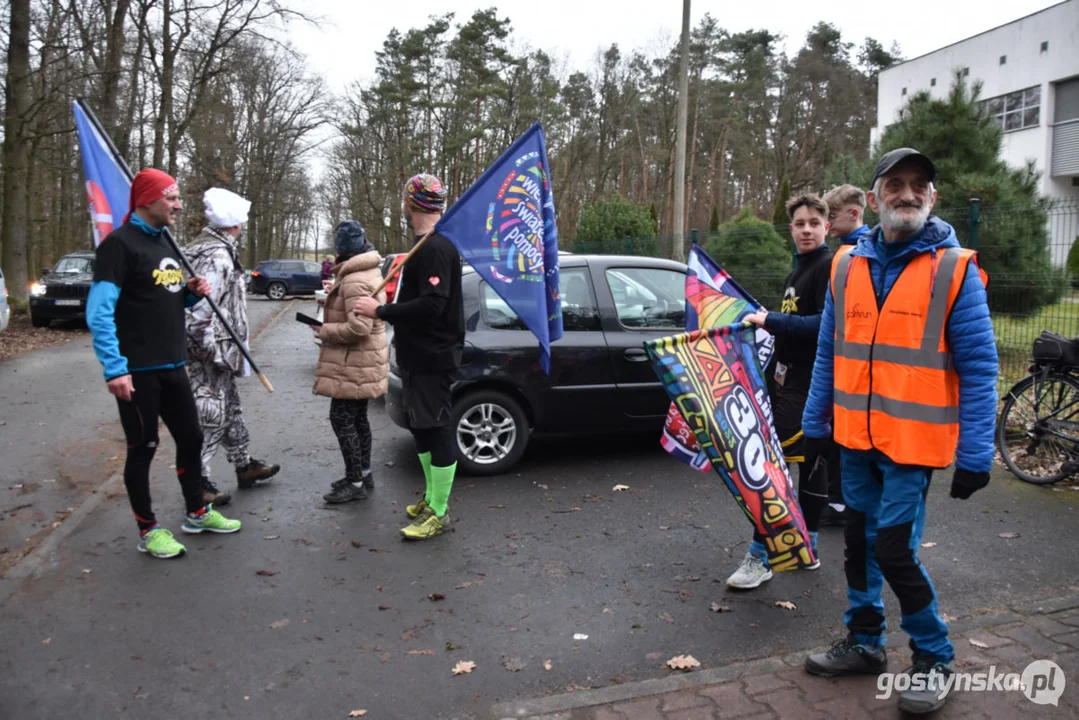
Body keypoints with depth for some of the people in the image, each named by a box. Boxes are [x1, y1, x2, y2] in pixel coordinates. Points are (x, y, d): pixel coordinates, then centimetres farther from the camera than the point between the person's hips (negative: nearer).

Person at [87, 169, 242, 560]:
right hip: (137, 370, -8)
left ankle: (197, 513, 31)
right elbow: (99, 312, -19)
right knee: (142, 448, 4)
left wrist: (192, 292, 1)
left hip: (172, 366, 8)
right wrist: (115, 369, -25)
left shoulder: (164, 242, 13)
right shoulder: (119, 243, -13)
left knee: (191, 438, 15)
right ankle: (148, 530, 18)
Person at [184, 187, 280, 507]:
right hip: (212, 354, -11)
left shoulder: (208, 248, 13)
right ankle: (198, 483, 7)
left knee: (231, 409, 20)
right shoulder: (218, 256, -20)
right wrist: (210, 351, -21)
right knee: (211, 416, -2)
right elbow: (200, 309, -27)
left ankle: (245, 466, 34)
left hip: (216, 351, 11)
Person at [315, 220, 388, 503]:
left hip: (354, 363, -10)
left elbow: (359, 327, -29)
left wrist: (324, 331, -16)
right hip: (360, 360, 10)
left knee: (342, 419, -4)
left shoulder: (355, 280, -22)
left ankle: (355, 483, 2)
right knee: (357, 418, 16)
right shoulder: (368, 272, 12)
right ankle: (363, 474, 26)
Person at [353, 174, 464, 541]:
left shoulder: (434, 249, -18)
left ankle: (439, 513, 7)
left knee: (436, 430, -3)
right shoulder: (427, 247, 14)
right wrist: (385, 309, 14)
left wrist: (381, 311, -22)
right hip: (419, 356, 11)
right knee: (421, 427, 18)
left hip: (432, 358, -11)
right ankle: (431, 498, 32)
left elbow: (432, 304, -28)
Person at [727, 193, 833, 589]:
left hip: (807, 385, -9)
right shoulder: (796, 274, 18)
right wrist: (766, 322, 7)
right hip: (791, 379, 9)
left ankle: (761, 557, -5)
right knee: (809, 463, 15)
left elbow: (827, 324, -22)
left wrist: (771, 320, -20)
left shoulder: (830, 267, -10)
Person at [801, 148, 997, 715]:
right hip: (856, 437, 5)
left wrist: (976, 453, -13)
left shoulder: (954, 269, -8)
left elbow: (978, 366, -9)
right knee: (859, 540, 14)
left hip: (914, 440, -5)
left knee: (893, 549, -5)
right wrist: (815, 424, 10)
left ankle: (934, 657, 19)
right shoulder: (848, 265, 4)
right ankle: (864, 642, 33)